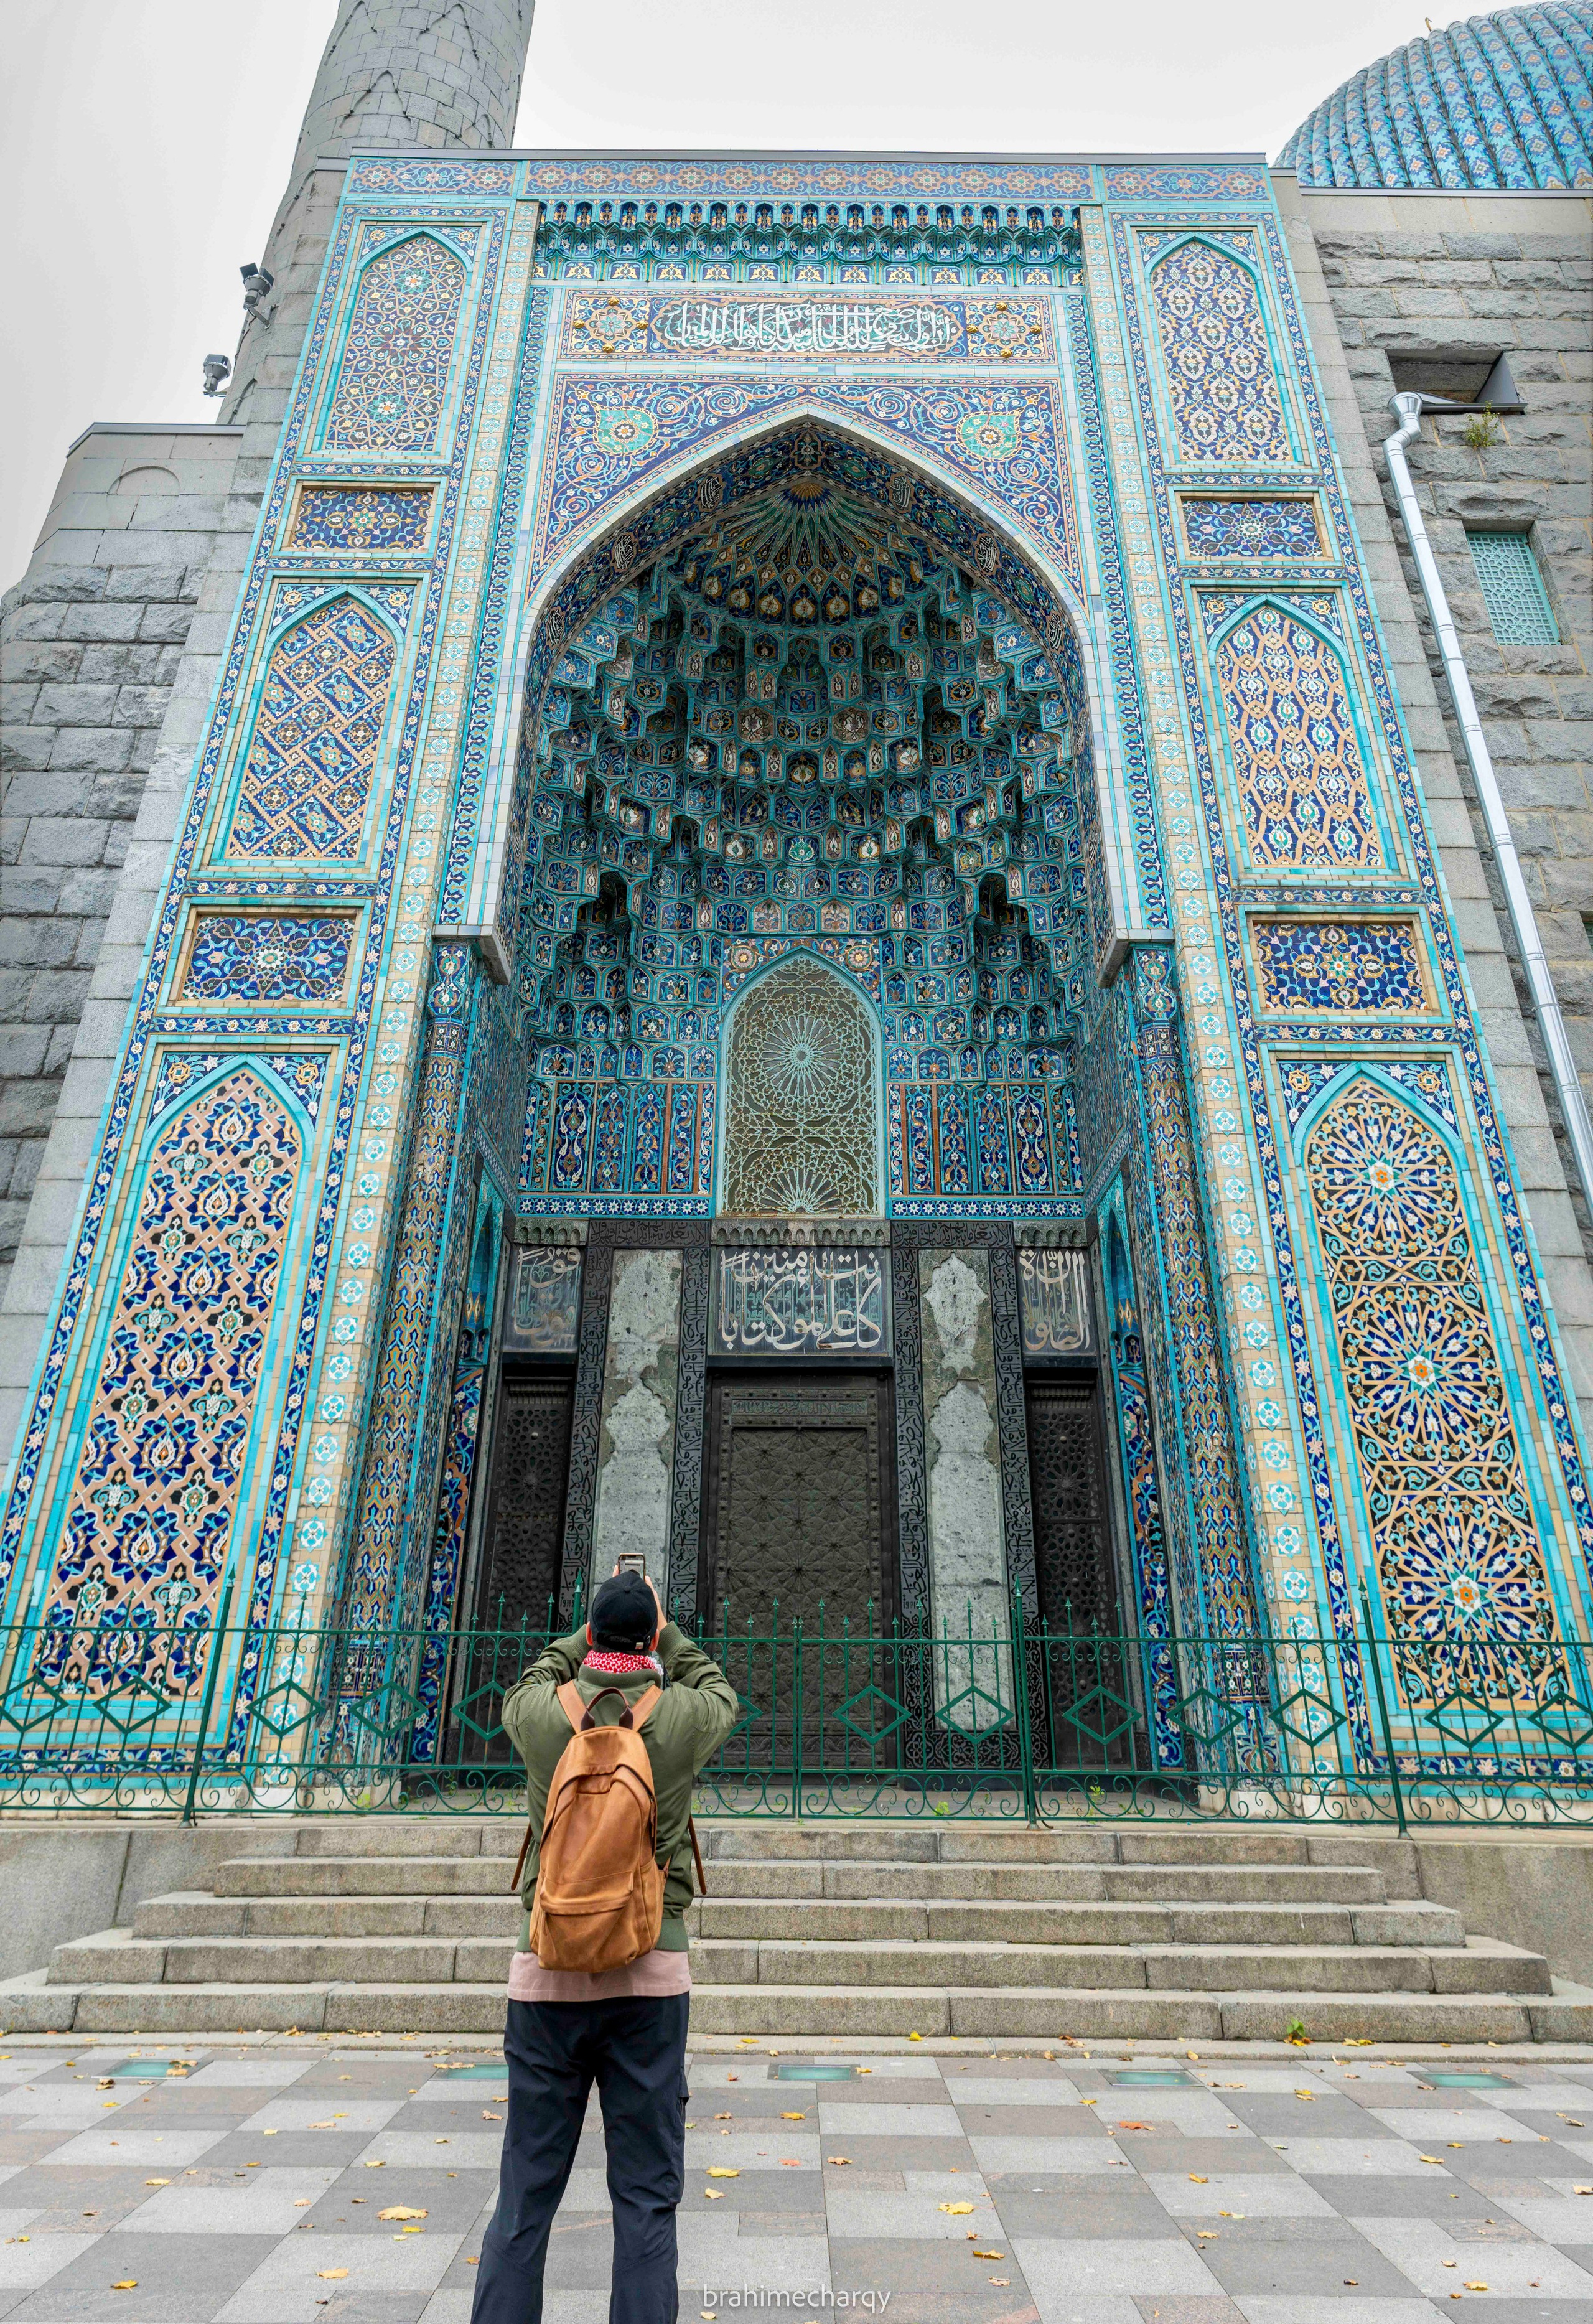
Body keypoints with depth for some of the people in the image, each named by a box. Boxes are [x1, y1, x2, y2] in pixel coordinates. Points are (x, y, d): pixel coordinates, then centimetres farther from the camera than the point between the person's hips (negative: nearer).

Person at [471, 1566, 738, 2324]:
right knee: (646, 2197, 10)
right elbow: (720, 1692, 16)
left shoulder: (542, 1715, -6)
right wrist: (666, 1632, 26)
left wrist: (584, 1635, 28)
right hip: (650, 1975, -1)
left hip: (547, 1972, 1)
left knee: (524, 2194, 13)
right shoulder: (681, 1718, -8)